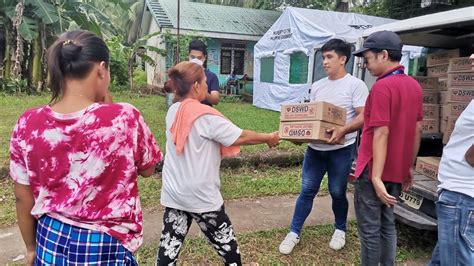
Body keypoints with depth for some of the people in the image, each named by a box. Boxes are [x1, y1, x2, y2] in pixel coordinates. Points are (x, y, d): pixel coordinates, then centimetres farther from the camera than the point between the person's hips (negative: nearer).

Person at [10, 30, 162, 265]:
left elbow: (23, 198, -2)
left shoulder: (27, 125, -12)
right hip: (105, 245, -3)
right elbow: (147, 169, -4)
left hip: (50, 240, 4)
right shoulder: (125, 118, -23)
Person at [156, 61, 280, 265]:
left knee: (169, 247, 11)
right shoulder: (205, 115, -20)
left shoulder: (173, 111, 1)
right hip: (200, 195, -6)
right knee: (226, 243, 16)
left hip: (173, 193, 6)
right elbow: (241, 137, -14)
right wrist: (269, 138, 1)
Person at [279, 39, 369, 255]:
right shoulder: (317, 86, 11)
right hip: (315, 148, 4)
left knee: (337, 193, 10)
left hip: (341, 150, -4)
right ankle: (294, 233, 18)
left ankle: (340, 230, 34)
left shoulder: (355, 85, -6)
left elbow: (363, 117, -13)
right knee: (307, 191, 7)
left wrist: (343, 130, -29)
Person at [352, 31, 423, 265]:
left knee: (369, 229, 5)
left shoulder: (382, 87, -18)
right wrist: (409, 166, 19)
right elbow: (417, 130, 12)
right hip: (397, 170, 8)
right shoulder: (414, 85, 7)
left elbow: (381, 134, -23)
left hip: (374, 171, -8)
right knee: (387, 224, 19)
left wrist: (376, 177, -22)